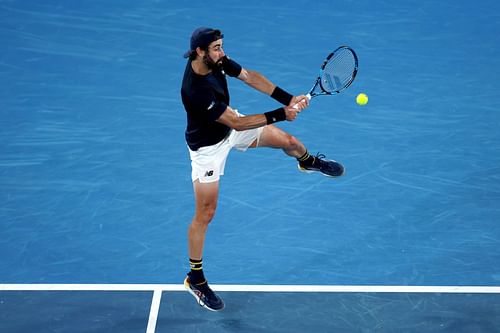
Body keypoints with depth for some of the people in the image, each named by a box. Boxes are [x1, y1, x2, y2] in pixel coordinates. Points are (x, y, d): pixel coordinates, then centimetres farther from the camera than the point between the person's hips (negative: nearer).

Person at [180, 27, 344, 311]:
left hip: (231, 124, 7)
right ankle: (196, 279, 15)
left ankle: (309, 162, 52)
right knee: (205, 214, -1)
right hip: (208, 146, -7)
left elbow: (250, 77, -8)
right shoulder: (194, 90, -40)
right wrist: (281, 115, -31)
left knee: (288, 141, 12)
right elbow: (236, 123, -35)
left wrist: (289, 100, -16)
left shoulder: (217, 60, -18)